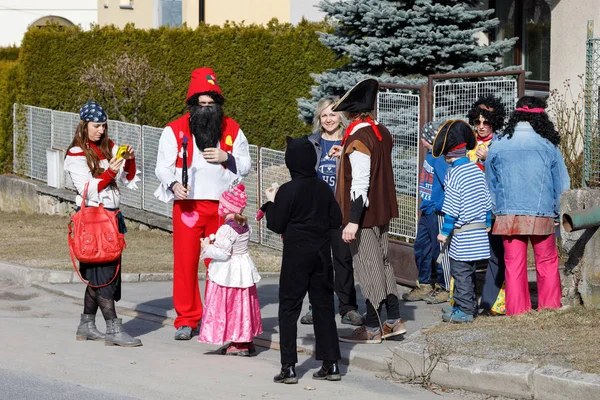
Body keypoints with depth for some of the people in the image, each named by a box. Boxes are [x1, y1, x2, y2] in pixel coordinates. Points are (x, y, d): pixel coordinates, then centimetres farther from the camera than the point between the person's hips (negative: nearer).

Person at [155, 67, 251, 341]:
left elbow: (245, 166, 11)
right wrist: (174, 183, -20)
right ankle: (186, 319, 7)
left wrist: (226, 157, -8)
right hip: (187, 205, -2)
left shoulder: (232, 130, 9)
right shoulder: (175, 131, 2)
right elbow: (163, 166, -1)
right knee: (185, 262, -2)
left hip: (222, 206, 2)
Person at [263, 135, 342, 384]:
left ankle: (288, 367, -4)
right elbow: (336, 220, 6)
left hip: (296, 256, -5)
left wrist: (271, 202, 4)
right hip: (322, 255, 5)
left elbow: (277, 225, -10)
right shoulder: (323, 188, 2)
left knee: (289, 309, 1)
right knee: (323, 306, 11)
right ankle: (330, 364, 12)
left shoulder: (288, 190, -13)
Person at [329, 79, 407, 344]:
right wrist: (346, 157, 20)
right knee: (382, 262, 16)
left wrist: (352, 221, -25)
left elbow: (360, 183, -25)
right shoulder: (381, 132, 6)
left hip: (364, 213, -9)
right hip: (381, 210, 9)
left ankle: (372, 329, 5)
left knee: (367, 267, -1)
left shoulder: (357, 139, -21)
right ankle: (394, 321, 21)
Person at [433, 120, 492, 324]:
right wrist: (487, 224, 24)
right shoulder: (477, 170, 8)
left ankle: (464, 310, 0)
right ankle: (470, 306, 23)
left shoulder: (454, 174, -15)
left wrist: (444, 231, -7)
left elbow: (452, 208, -15)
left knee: (460, 272, -1)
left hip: (462, 234, -8)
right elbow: (487, 201, 14)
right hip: (479, 231, 8)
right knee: (469, 272, 16)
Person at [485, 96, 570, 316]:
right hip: (542, 215, -1)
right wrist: (557, 214, 14)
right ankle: (550, 309, 15)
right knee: (547, 264, 11)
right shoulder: (548, 145, -2)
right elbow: (562, 184, 3)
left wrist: (496, 211, 21)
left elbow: (490, 184, 11)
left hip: (508, 215, 1)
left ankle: (517, 313, 8)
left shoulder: (498, 146, 2)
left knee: (514, 266, 6)